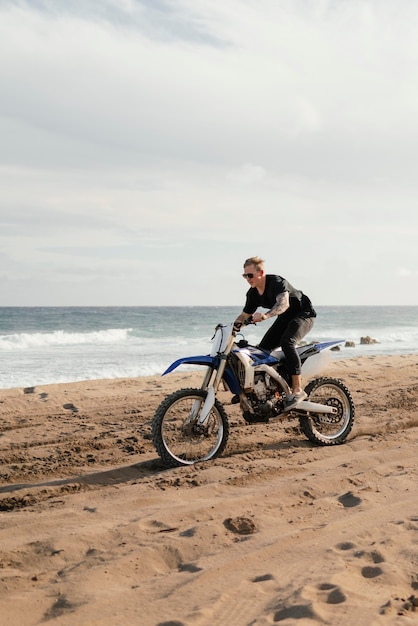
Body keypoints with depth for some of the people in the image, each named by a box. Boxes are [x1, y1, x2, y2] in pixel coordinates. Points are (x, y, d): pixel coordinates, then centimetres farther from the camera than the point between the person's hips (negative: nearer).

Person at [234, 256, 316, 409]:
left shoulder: (277, 282, -27)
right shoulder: (252, 293, -2)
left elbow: (284, 303, -45)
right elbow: (245, 315, 9)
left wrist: (266, 315, -62)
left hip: (303, 314, -8)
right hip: (284, 318, 9)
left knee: (287, 342, -34)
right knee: (262, 349, -3)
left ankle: (298, 389, -36)